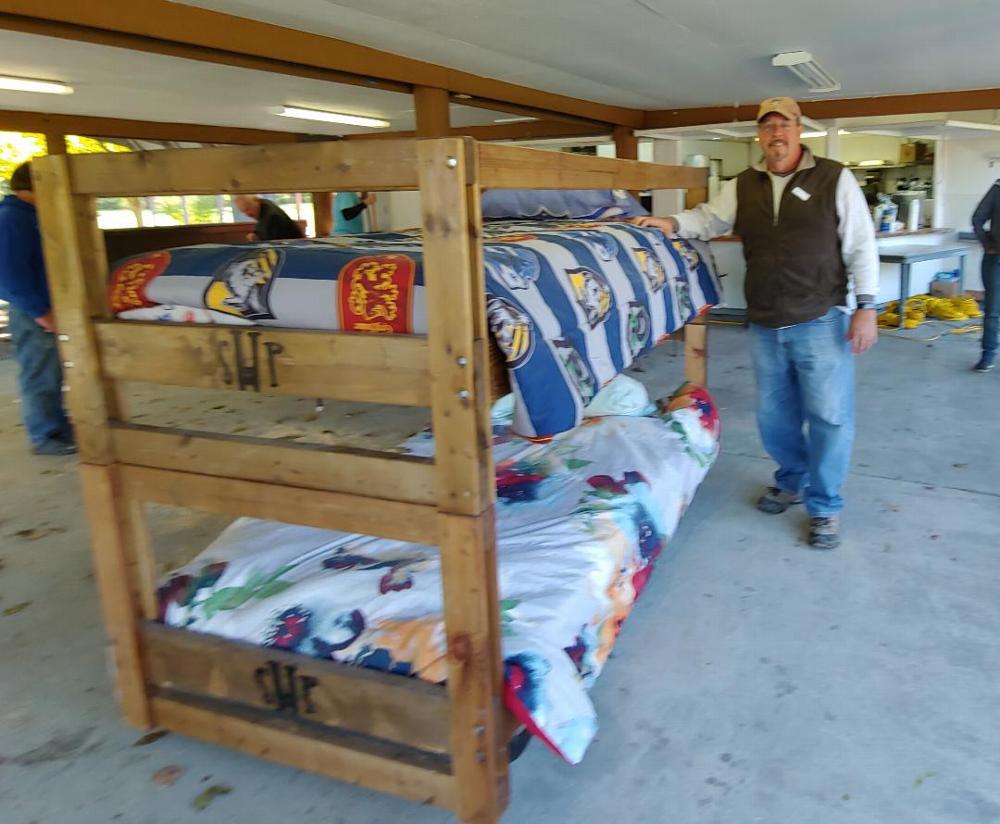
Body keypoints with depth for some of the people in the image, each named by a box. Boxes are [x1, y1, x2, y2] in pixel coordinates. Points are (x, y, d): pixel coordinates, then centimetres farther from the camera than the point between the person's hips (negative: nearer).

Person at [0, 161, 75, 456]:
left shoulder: (29, 215, 14)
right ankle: (45, 437, 7)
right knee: (39, 375, -2)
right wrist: (39, 311, -20)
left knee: (50, 373, 16)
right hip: (31, 312, -10)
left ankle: (58, 429, 26)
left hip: (43, 306, 10)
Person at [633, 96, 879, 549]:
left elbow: (860, 245, -4)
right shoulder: (743, 186, 8)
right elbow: (708, 218, 16)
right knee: (773, 415, 15)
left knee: (829, 417, 0)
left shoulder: (834, 178, -3)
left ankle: (824, 506, 15)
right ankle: (791, 481, 37)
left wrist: (865, 306, -8)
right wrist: (672, 222, -6)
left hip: (821, 322, -4)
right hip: (764, 326, 4)